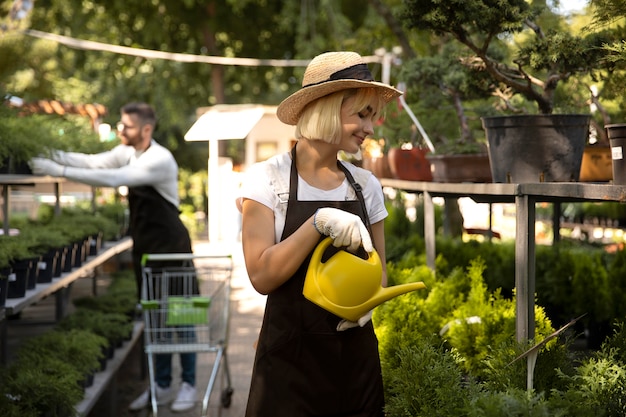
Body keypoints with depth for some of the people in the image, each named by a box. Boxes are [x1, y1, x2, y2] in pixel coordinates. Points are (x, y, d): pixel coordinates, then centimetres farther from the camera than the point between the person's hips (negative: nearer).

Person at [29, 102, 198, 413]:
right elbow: (95, 161, -9)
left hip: (171, 246, -8)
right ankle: (162, 386, 19)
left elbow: (112, 179, -33)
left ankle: (188, 384, 12)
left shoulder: (160, 160, -23)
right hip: (144, 246, 8)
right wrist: (56, 155, -25)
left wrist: (58, 171, -35)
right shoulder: (128, 151, 3)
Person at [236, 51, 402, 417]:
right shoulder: (267, 179, -8)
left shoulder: (366, 185, 5)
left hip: (357, 355, 4)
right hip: (290, 358, -4)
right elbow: (262, 275, -16)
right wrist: (319, 222, -25)